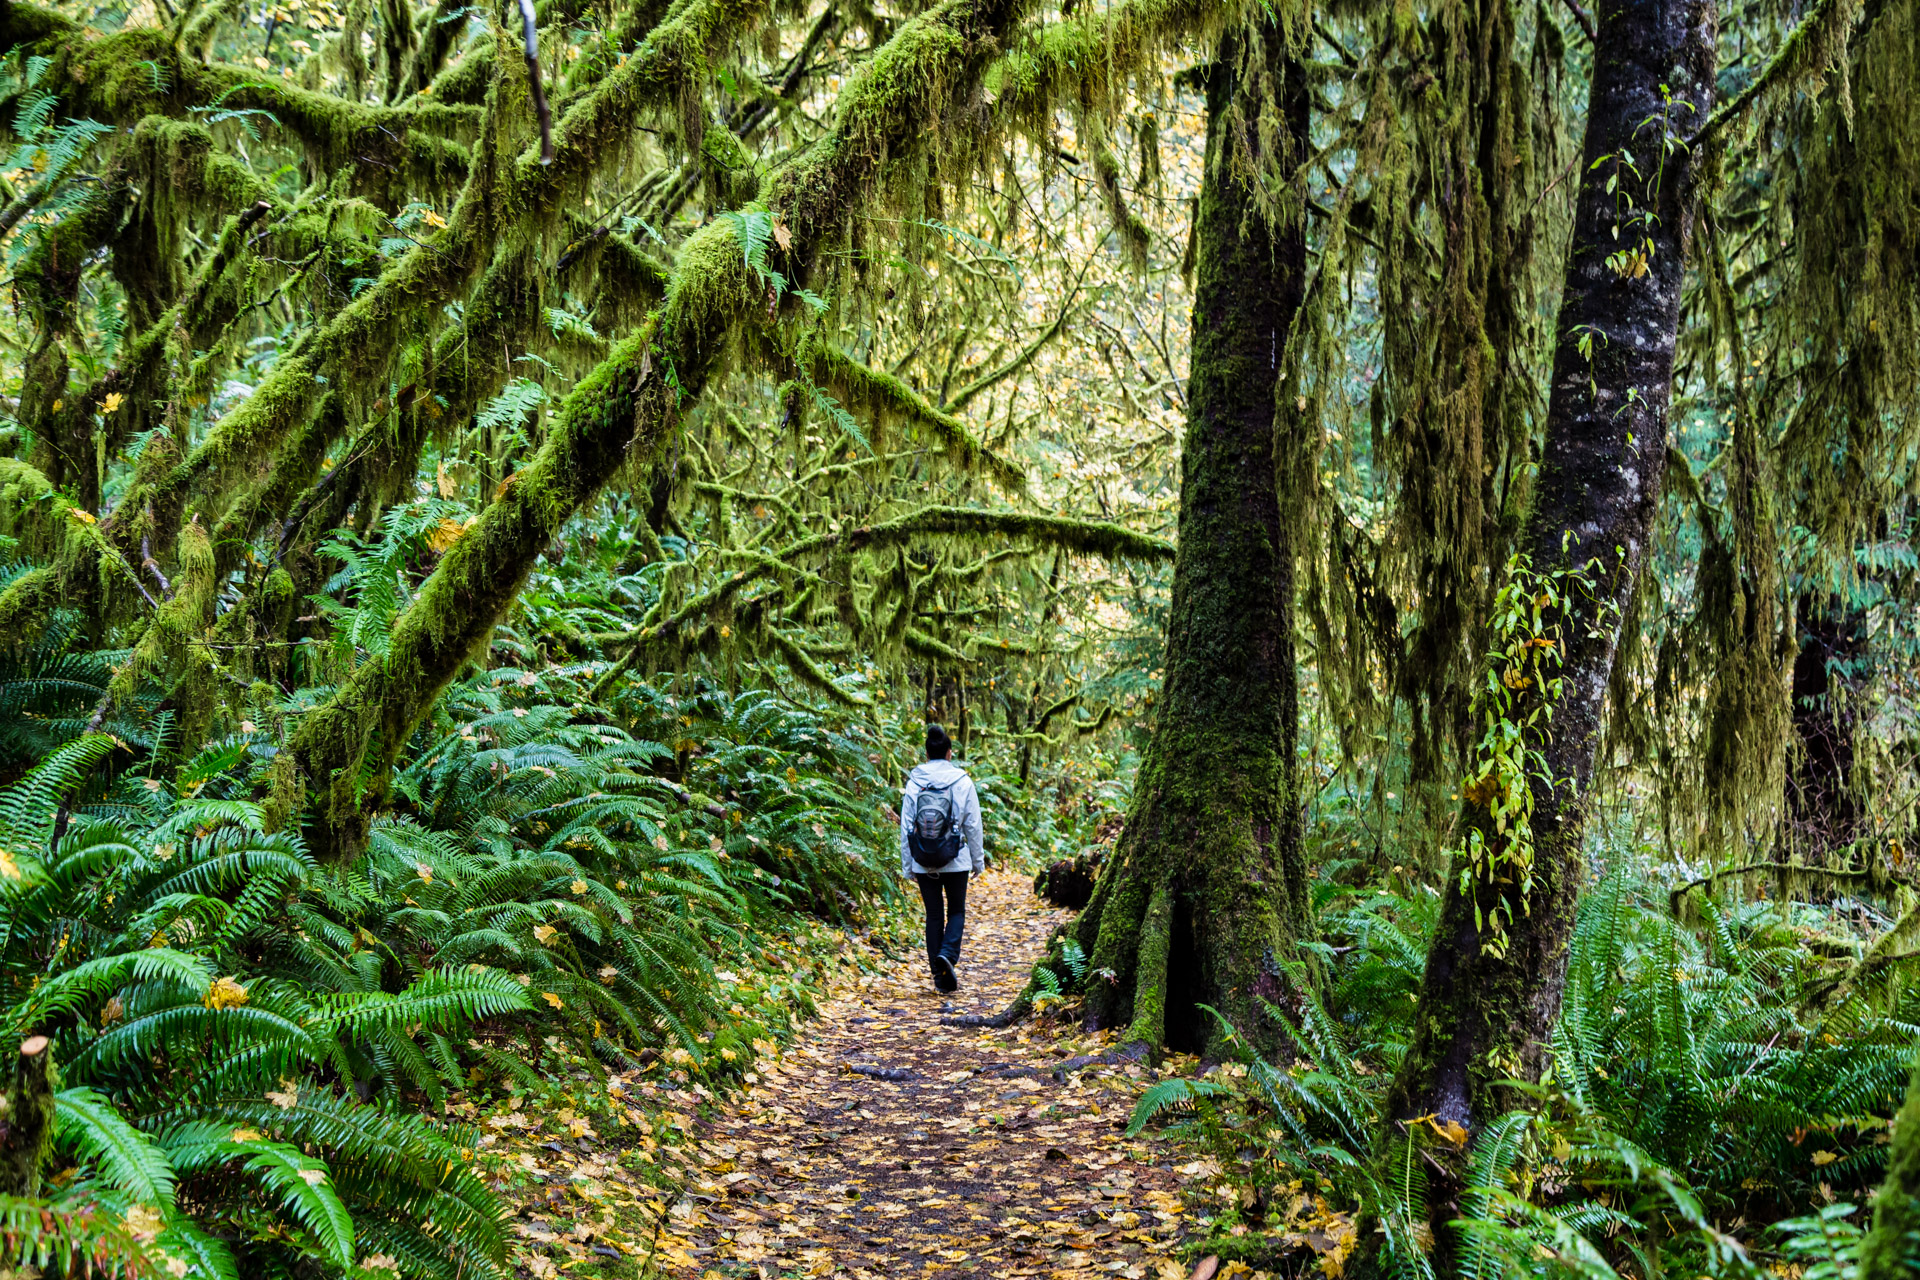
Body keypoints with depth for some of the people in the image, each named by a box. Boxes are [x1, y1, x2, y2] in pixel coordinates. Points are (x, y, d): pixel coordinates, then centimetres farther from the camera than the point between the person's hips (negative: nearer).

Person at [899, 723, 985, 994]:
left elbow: (905, 826, -1)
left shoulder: (914, 783, -3)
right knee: (956, 911, 15)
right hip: (956, 861, -1)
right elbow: (973, 825, -2)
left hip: (923, 863, 2)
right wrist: (978, 860, 9)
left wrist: (907, 865, 7)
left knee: (934, 915, 11)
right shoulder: (962, 782, -6)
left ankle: (940, 979, 11)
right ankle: (948, 954, -13)